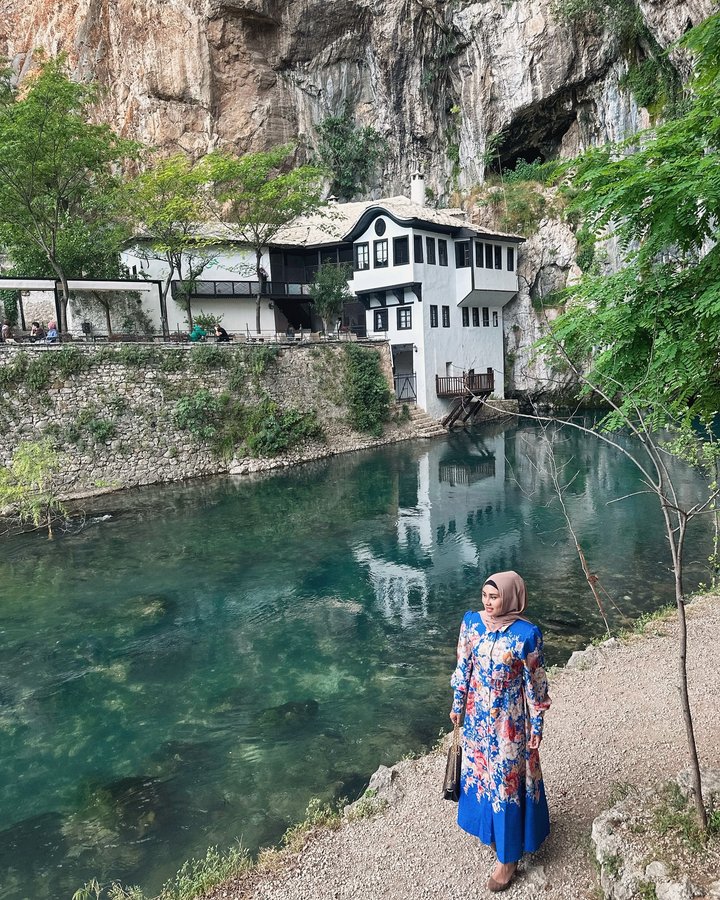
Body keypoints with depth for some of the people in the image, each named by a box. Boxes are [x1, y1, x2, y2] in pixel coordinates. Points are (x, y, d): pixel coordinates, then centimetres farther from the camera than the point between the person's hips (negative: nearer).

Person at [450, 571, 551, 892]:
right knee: (479, 770, 22)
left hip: (509, 718, -4)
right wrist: (457, 705, 10)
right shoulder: (471, 622, -9)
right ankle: (489, 826, 49)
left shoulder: (527, 633, -21)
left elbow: (535, 684, -11)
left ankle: (508, 857, 26)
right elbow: (463, 667, 3)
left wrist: (536, 727, -6)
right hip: (477, 713, 5)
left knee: (506, 780, 8)